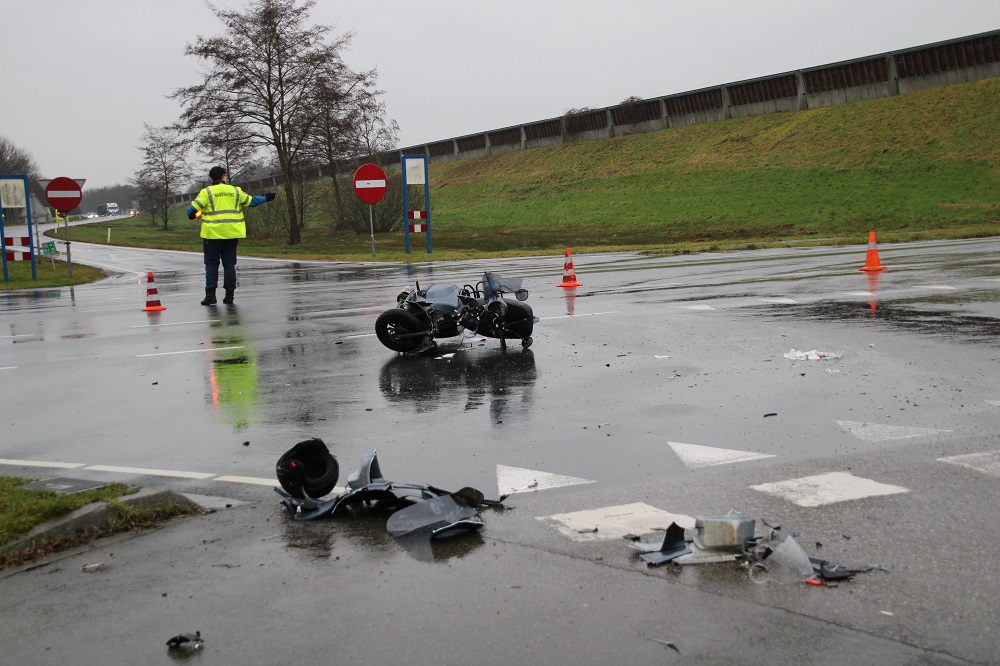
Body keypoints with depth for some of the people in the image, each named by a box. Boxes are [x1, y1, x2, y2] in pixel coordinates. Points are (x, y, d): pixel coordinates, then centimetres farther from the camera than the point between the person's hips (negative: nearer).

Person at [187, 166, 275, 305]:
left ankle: (210, 295, -2)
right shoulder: (235, 191, 7)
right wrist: (265, 198, 36)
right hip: (232, 234, 3)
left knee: (211, 265, 4)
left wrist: (191, 216, 14)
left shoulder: (207, 192, -3)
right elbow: (251, 201, 18)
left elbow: (192, 209, -9)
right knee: (229, 264, 9)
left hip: (213, 234, -3)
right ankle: (229, 295, 7)